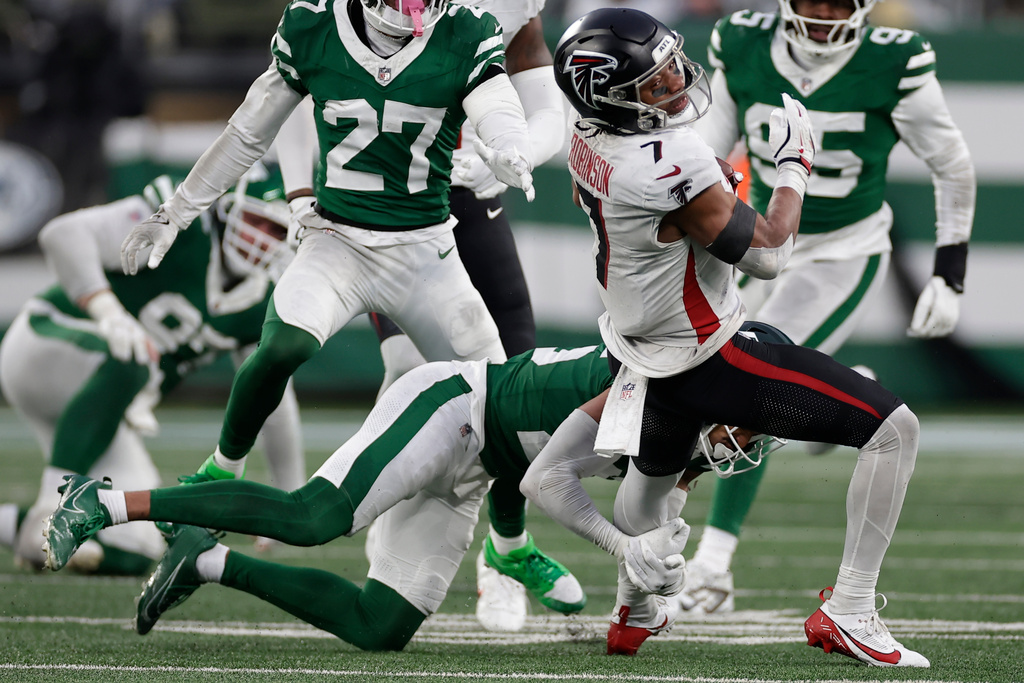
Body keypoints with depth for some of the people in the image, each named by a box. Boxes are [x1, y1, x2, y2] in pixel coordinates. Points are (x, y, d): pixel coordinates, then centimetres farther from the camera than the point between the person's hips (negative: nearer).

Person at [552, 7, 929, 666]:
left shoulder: (589, 139, -5)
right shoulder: (669, 166, -32)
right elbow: (768, 256, -20)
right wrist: (795, 162, -8)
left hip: (642, 351, 9)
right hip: (708, 361, -9)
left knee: (654, 476, 37)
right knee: (894, 430, -7)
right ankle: (848, 612, -4)